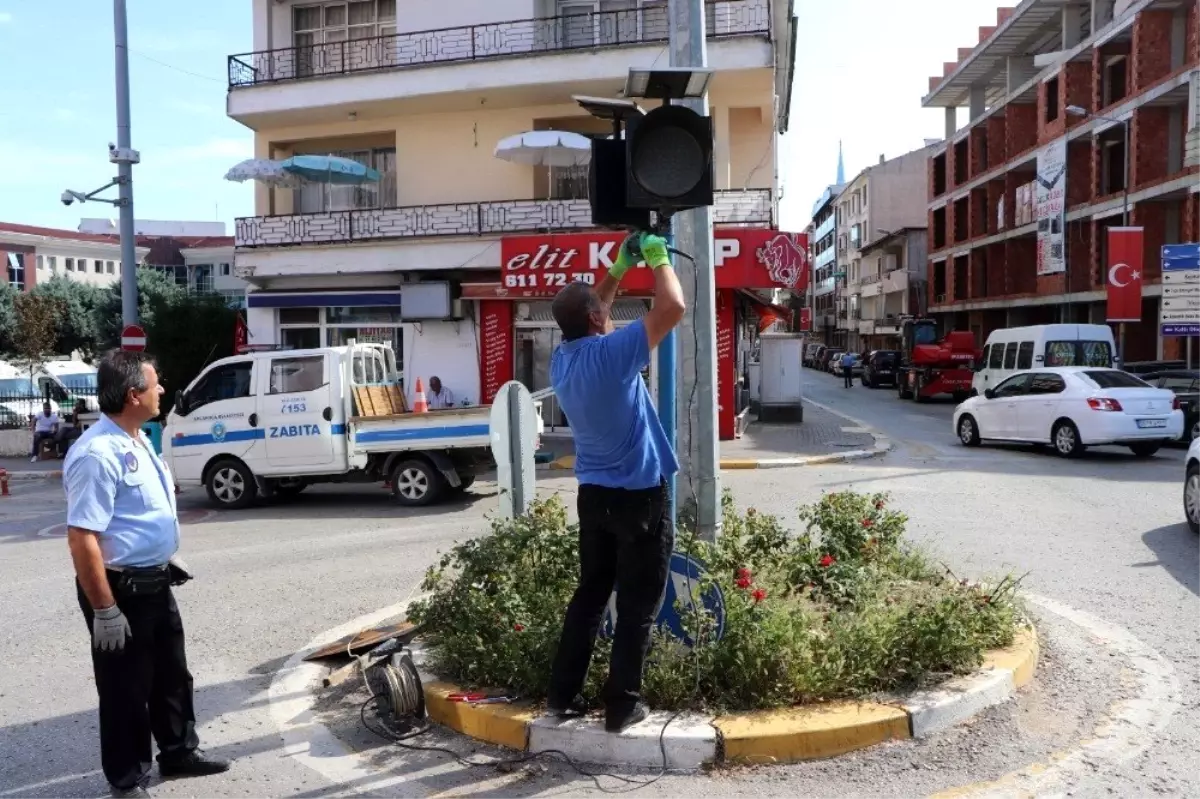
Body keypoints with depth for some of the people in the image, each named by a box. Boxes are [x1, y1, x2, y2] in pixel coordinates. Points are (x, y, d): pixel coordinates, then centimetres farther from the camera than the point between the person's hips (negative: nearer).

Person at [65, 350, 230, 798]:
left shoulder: (137, 440, 6)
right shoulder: (98, 454, -26)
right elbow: (81, 538, -27)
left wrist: (166, 559, 22)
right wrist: (105, 611, -25)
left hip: (154, 582, 9)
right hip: (121, 589, -9)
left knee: (171, 674, 21)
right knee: (126, 688, 8)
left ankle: (179, 752, 39)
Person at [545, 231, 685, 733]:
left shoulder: (561, 359, 3)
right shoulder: (611, 354, -19)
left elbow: (585, 312, 22)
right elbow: (672, 307, -21)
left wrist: (619, 269, 19)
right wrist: (658, 258, -5)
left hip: (594, 494, 7)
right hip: (639, 496, -7)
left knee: (589, 594, 16)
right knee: (636, 605, 4)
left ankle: (562, 695, 21)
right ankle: (622, 706, 11)